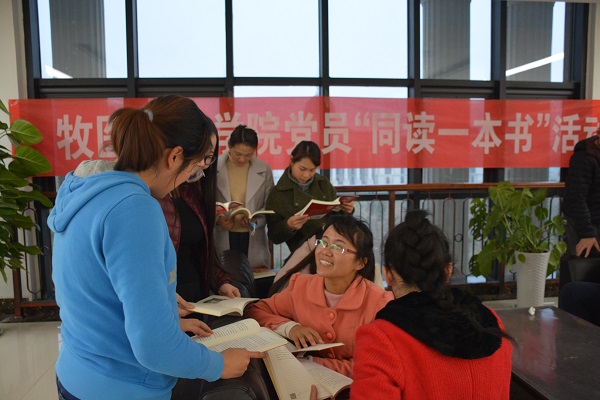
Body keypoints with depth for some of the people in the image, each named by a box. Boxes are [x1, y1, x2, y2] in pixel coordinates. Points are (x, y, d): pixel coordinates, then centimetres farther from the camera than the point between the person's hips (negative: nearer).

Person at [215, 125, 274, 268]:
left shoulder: (264, 170, 1)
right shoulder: (214, 168, -4)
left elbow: (270, 206, 4)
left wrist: (256, 220, -13)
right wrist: (217, 219, -16)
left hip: (253, 239, 1)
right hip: (223, 238, -1)